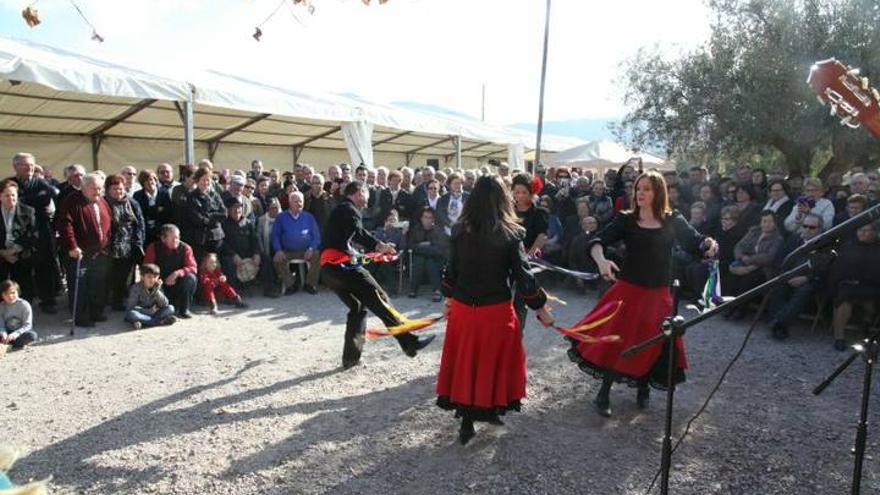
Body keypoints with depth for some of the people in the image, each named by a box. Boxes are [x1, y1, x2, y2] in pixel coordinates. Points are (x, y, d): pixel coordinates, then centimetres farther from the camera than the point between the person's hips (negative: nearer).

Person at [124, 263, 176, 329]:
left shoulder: (158, 287, -2)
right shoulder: (136, 288, -13)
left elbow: (165, 304, -12)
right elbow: (130, 307, -17)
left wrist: (156, 291, -22)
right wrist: (149, 311, -21)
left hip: (153, 313, 3)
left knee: (170, 308, -16)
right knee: (131, 314, -36)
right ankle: (160, 321, -29)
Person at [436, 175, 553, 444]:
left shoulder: (460, 230, -4)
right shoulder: (510, 234, -11)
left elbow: (451, 269, 3)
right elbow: (522, 275, -10)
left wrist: (449, 297, 19)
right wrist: (540, 307, 1)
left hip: (463, 308, 3)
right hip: (496, 309, -3)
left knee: (465, 361, 14)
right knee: (494, 360, 16)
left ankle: (466, 421, 23)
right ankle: (490, 409, 31)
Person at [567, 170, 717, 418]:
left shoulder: (673, 221, 2)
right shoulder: (626, 219, -3)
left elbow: (695, 240, -5)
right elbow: (597, 241, -14)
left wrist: (709, 243, -29)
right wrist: (601, 260, -35)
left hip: (658, 295, 2)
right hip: (628, 291, -1)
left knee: (651, 344, 8)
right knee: (616, 340, -2)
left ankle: (643, 388, 34)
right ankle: (604, 394, 14)